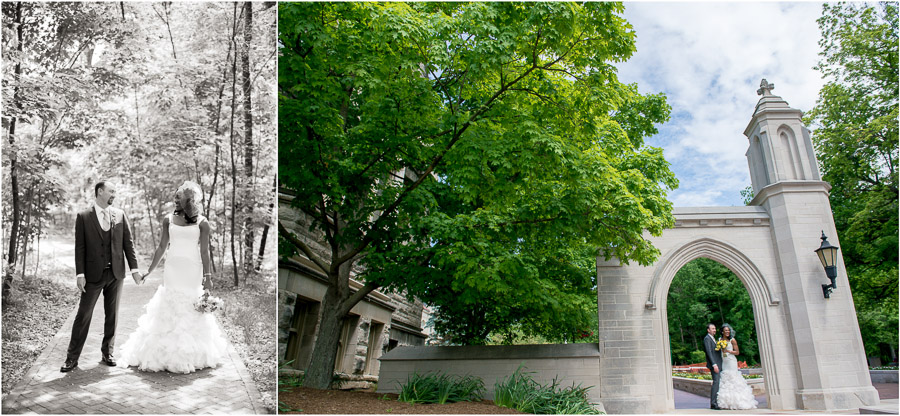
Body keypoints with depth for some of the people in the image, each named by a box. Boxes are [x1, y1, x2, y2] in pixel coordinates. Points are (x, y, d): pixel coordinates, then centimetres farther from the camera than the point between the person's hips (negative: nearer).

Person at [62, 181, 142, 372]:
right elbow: (80, 247, -3)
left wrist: (134, 268, 0)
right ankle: (72, 357, 13)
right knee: (83, 315, 2)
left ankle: (107, 353, 21)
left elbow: (128, 243, 5)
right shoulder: (83, 217, -1)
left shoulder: (120, 215, 5)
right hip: (93, 274, -2)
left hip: (116, 273, 3)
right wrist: (80, 274, -8)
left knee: (112, 315, 10)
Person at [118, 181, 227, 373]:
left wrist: (207, 276, -8)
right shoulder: (169, 220, 5)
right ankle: (165, 354, 14)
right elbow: (162, 247, 9)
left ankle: (191, 355, 14)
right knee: (167, 312, 4)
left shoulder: (202, 223, -4)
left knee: (191, 313, 2)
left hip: (192, 272, -3)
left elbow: (204, 251, -5)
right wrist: (149, 271, 9)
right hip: (172, 271, 3)